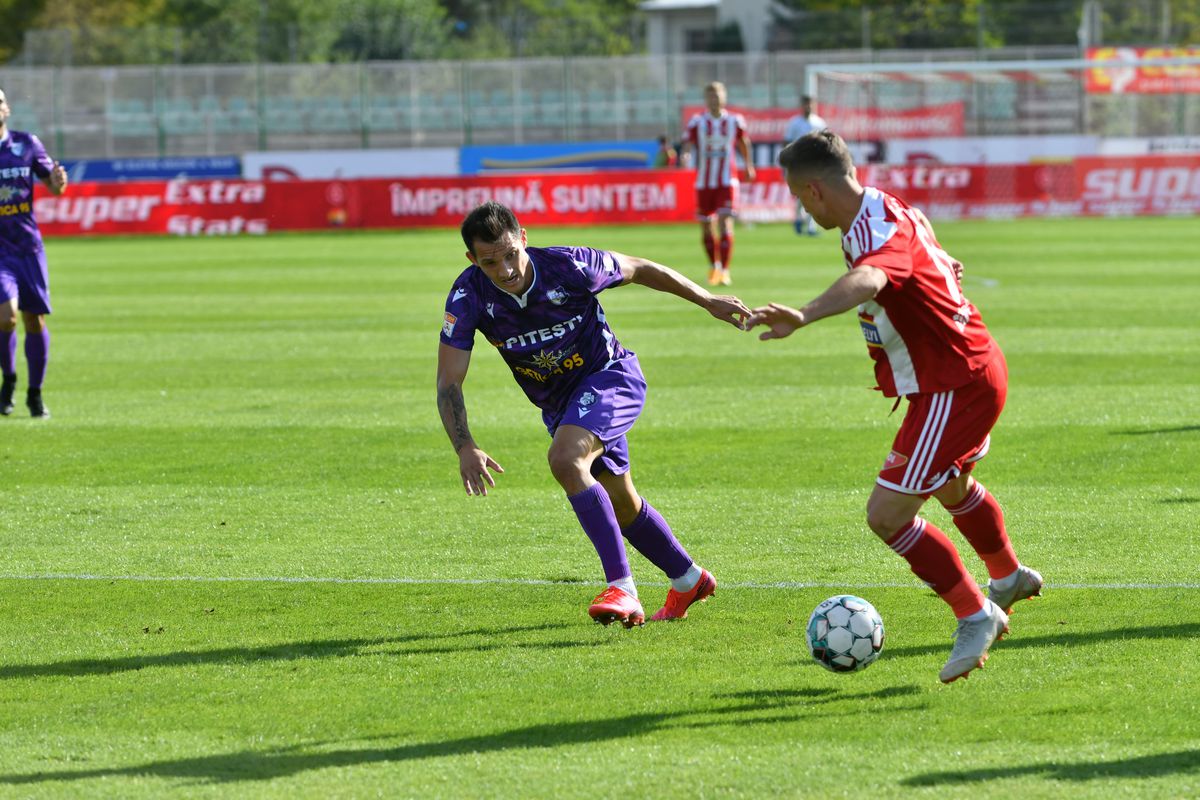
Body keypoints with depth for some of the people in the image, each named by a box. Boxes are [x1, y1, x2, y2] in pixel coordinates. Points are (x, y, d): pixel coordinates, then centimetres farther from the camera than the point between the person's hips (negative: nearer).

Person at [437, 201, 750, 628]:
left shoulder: (568, 266, -27)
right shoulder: (469, 296, -21)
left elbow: (639, 269, -9)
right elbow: (448, 381, -22)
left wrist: (708, 301, -1)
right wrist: (465, 448, -37)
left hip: (608, 375, -5)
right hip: (558, 402, 5)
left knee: (565, 459, -32)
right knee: (620, 504, 18)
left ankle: (622, 589, -32)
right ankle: (689, 580, 43)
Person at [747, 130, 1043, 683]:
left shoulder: (877, 229, -28)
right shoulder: (892, 212, 4)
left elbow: (865, 282, -52)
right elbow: (936, 259, 27)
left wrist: (802, 317, -68)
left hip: (954, 387, -11)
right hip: (973, 372, 11)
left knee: (887, 514, -12)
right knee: (952, 488, 34)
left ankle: (976, 616, 1)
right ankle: (1009, 578, 59)